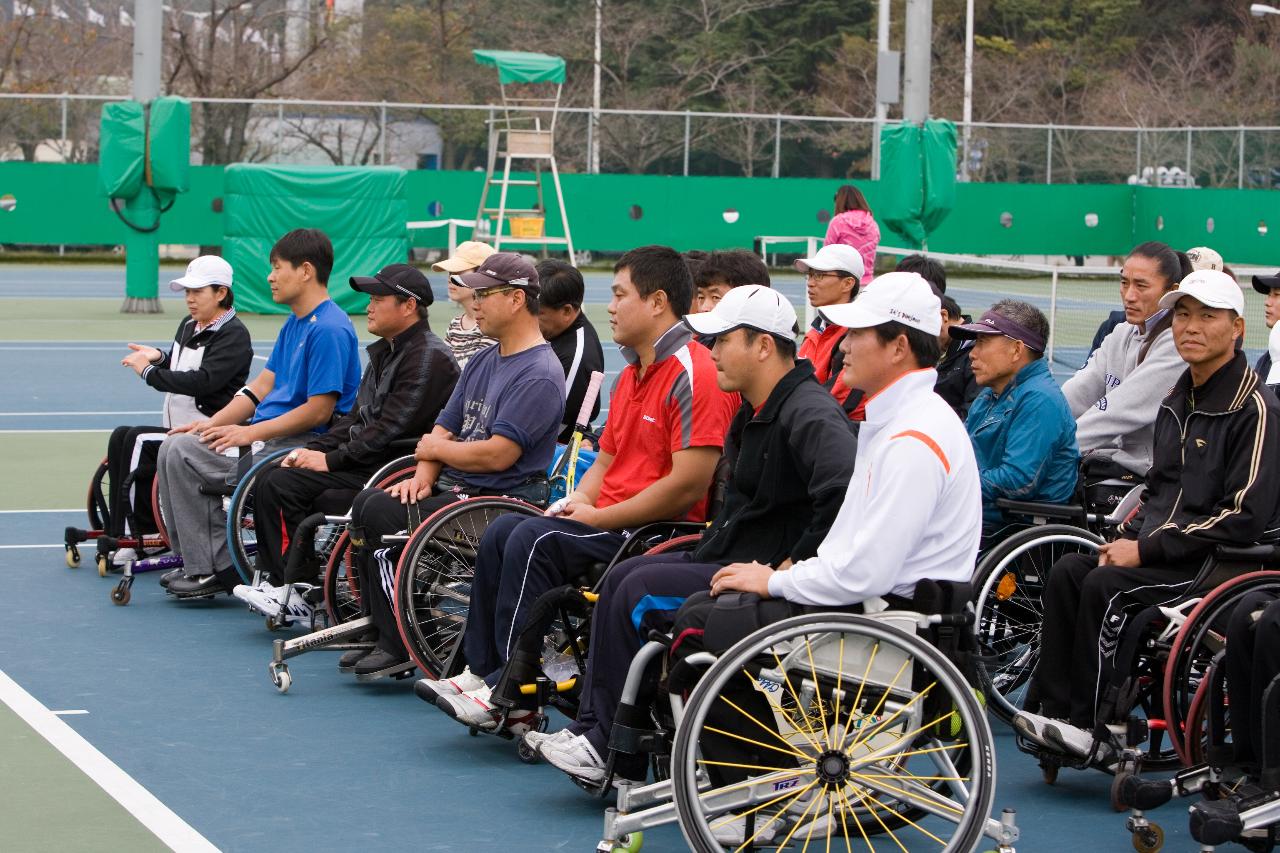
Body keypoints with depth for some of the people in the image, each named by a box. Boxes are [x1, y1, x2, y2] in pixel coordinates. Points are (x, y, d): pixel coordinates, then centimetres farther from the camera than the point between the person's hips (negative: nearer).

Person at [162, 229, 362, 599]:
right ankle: (198, 564, 5)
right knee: (173, 448, 3)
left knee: (184, 454, -18)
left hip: (300, 445, -10)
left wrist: (249, 433, -17)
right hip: (268, 435, 10)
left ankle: (213, 569, -10)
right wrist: (212, 423, 5)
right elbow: (263, 385, 18)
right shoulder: (295, 323, 17)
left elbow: (319, 411, -20)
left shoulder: (329, 329, -16)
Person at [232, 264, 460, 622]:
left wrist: (332, 460, -15)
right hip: (369, 461, 10)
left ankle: (295, 594, -11)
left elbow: (391, 428, -20)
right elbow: (357, 417, 21)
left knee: (284, 485, -19)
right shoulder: (386, 351, 19)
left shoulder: (429, 357, -15)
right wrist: (314, 449, 5)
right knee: (269, 477, -1)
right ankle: (273, 581, -5)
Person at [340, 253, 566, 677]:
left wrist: (437, 449, -5)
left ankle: (400, 645, -14)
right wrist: (423, 475, -4)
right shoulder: (482, 362, 18)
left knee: (382, 514, -21)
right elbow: (444, 429, 17)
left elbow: (498, 454, -22)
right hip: (456, 487, 10)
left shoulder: (539, 375, -15)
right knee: (367, 503, -5)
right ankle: (380, 635, -2)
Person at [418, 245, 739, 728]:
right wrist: (580, 499, 3)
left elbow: (689, 484, -22)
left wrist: (599, 517, -15)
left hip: (662, 528, -10)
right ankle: (480, 672, -7)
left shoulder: (694, 375, -15)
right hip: (614, 520, 10)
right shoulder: (632, 374, 20)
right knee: (503, 531, -6)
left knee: (536, 540, -25)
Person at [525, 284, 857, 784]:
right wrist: (712, 547, 9)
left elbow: (846, 490, -35)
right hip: (731, 559, 11)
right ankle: (594, 728, 1)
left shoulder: (809, 415, -19)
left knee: (642, 592, -16)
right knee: (623, 577, 5)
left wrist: (795, 565, -27)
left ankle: (613, 754, -8)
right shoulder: (756, 412, 14)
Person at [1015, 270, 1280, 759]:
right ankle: (1052, 712, -17)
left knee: (1106, 586, -27)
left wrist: (1147, 550, -17)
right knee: (1067, 572, -14)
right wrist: (1126, 538, 4)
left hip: (1219, 565, -8)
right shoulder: (1177, 402, 17)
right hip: (1161, 553, 8)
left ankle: (1093, 728, -21)